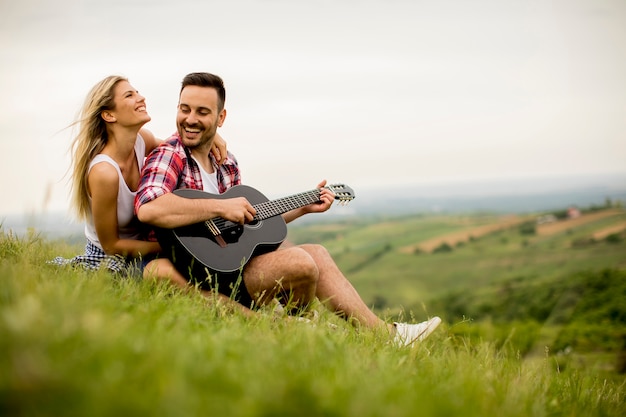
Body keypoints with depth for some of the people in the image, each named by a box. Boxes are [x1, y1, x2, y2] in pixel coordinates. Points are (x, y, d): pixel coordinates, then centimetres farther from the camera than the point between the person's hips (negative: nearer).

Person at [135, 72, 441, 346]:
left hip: (229, 258, 10)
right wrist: (222, 208, -27)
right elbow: (147, 208, -33)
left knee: (316, 253, 10)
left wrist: (302, 207, 19)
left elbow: (250, 222, 24)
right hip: (195, 276, -10)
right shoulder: (168, 157, -12)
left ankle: (386, 335, 16)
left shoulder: (226, 164, 14)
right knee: (300, 262, -22)